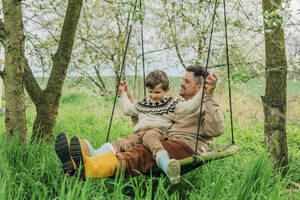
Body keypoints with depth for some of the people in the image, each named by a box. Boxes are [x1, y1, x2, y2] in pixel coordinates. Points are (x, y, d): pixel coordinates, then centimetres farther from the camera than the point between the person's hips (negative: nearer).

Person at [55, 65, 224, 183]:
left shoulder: (205, 106, 12)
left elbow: (215, 130, -13)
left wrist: (209, 97, -19)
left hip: (186, 146, -8)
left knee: (143, 153, -36)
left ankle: (89, 168, -62)